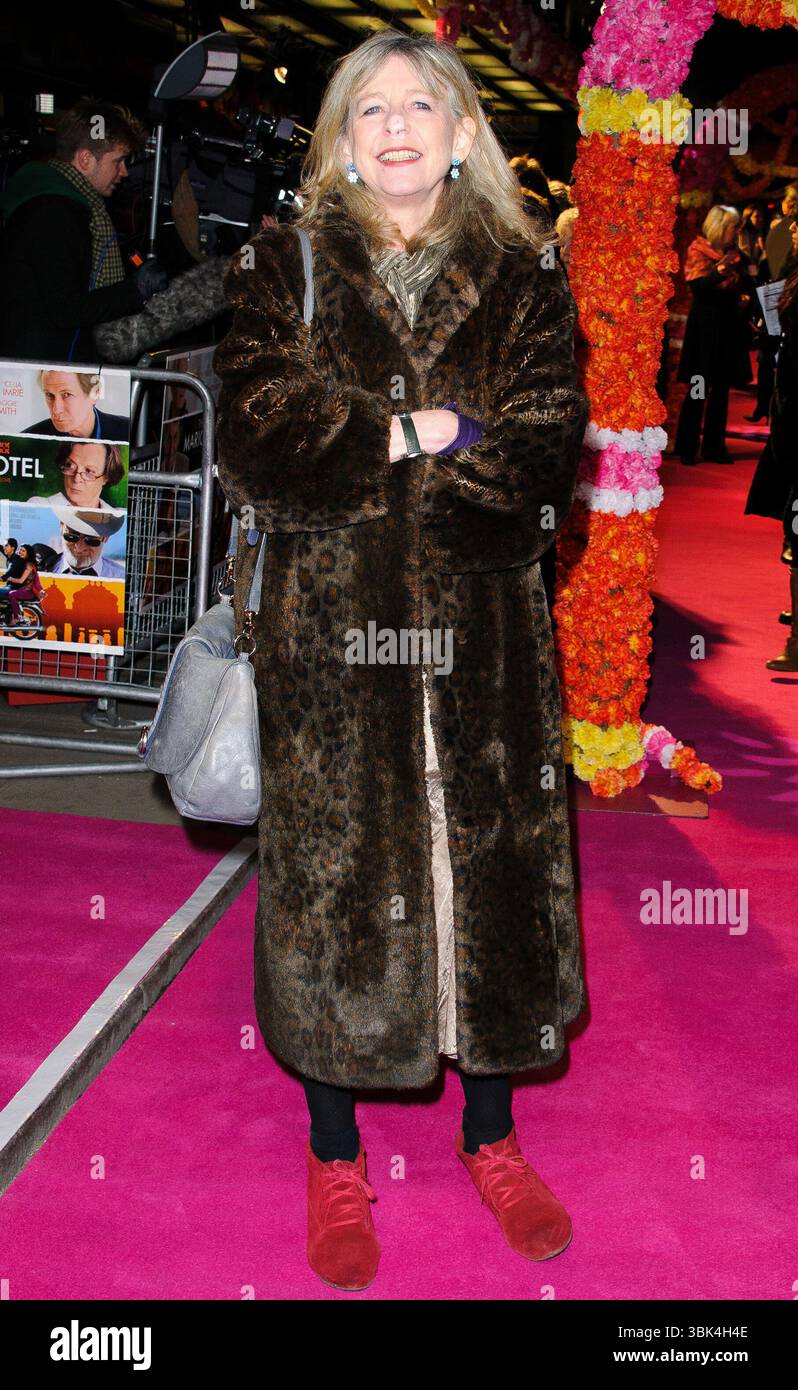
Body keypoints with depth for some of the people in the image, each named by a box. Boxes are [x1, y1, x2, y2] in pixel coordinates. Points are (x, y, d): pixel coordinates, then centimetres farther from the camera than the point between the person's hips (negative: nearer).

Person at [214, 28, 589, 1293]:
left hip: (482, 628, 1)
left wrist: (364, 447, -14)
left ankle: (492, 1139, 30)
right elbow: (254, 448, -7)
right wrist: (431, 440, -12)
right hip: (327, 632, -1)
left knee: (492, 868, 8)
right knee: (335, 874, 5)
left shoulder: (523, 278, 8)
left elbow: (546, 452, -5)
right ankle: (336, 1164, 24)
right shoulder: (286, 271, 6)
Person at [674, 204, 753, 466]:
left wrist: (744, 297, 3)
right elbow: (697, 286, -18)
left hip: (729, 327, 7)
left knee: (721, 388, 7)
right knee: (698, 390, -5)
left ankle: (714, 445, 14)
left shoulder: (733, 254, 15)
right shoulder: (698, 250, -5)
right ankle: (686, 447, 1)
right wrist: (719, 271, -31)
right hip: (705, 326, -7)